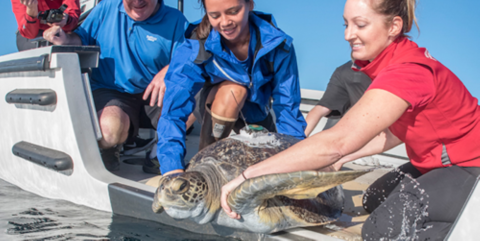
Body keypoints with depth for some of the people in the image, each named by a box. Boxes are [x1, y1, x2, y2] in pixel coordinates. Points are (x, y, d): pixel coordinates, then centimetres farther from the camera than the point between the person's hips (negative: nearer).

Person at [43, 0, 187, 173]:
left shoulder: (175, 20, 0)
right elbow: (81, 38, 14)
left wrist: (169, 70, -28)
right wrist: (65, 39, -8)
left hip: (153, 95, 1)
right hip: (110, 92, -1)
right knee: (109, 127, -35)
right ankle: (110, 148, 5)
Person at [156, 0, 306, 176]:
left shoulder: (277, 43, -27)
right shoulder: (195, 48, -31)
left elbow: (288, 106, -23)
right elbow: (174, 111, -39)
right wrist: (173, 171, -52)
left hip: (254, 110, 3)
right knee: (233, 89, -36)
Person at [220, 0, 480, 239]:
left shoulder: (407, 72, -31)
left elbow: (337, 142, -39)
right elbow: (397, 131, 6)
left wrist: (247, 175, -37)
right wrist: (345, 157, -3)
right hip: (441, 162, 10)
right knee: (374, 197, 19)